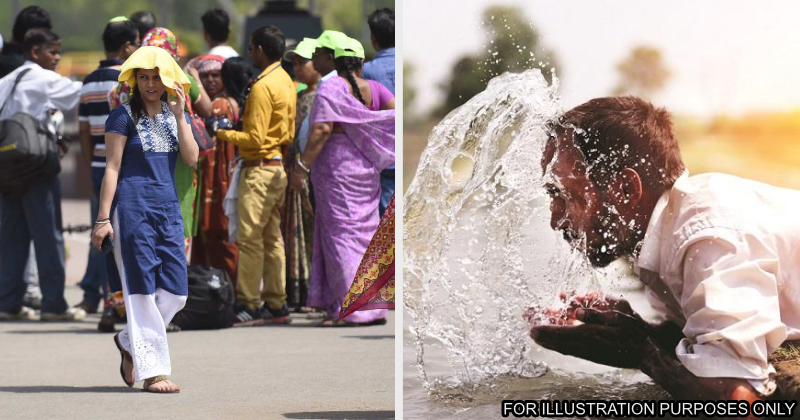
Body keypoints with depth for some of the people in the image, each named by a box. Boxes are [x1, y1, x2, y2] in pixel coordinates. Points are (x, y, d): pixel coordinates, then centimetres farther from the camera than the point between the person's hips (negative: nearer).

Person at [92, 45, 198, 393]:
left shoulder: (174, 114, 14)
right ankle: (153, 371, -3)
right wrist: (103, 218, -9)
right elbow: (112, 168, -5)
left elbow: (191, 159, 1)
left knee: (175, 292, 2)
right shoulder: (124, 116, -2)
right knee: (142, 289, -4)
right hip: (133, 206, -5)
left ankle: (130, 342, 24)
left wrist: (179, 115, -6)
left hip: (168, 208, 6)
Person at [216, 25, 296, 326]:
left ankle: (248, 306, -6)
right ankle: (276, 305, 13)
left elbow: (255, 138, -19)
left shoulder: (263, 87, -17)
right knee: (272, 238, 12)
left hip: (260, 169, -10)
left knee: (250, 239, -7)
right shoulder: (285, 81, 13)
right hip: (279, 166, 10)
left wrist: (224, 135, -7)